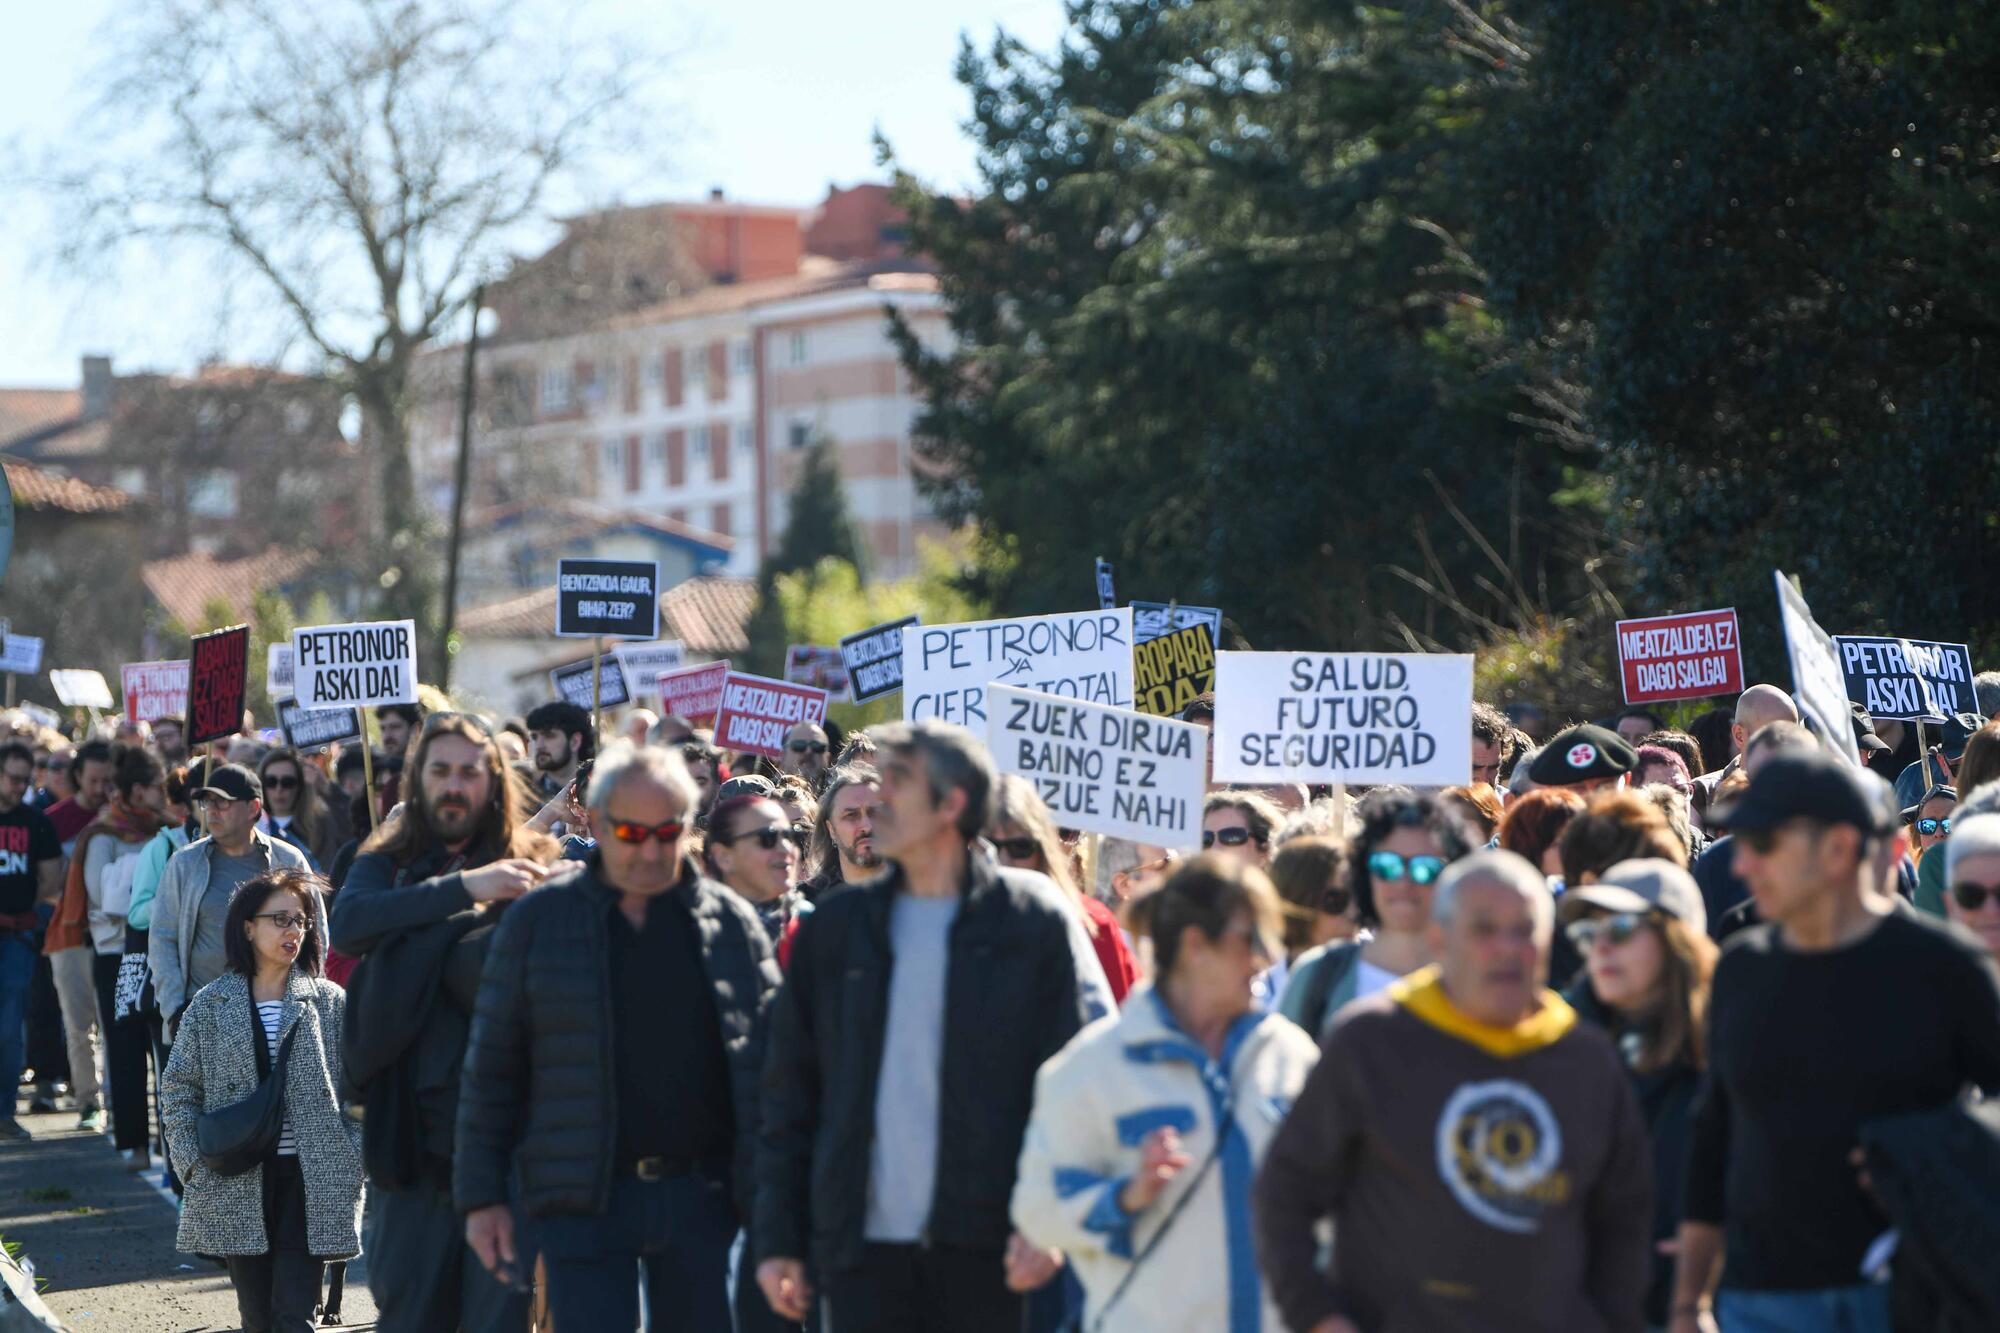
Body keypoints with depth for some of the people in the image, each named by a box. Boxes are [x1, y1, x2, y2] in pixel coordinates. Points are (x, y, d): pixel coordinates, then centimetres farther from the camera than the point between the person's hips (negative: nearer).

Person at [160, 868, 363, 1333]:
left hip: (311, 1182, -1)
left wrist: (353, 1163, -2)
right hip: (238, 1185, 1)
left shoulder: (330, 1002, 5)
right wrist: (195, 1165, -1)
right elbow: (178, 1089, 8)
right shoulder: (212, 1006, 6)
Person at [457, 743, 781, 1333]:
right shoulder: (538, 920, 3)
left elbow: (772, 1059, 8)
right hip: (584, 1197, -2)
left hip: (700, 1196, 2)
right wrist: (482, 1196, 1)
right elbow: (491, 1067, 5)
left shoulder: (730, 921, 6)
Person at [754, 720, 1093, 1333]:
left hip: (983, 1243, -2)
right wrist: (778, 1237, 5)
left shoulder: (1030, 921, 1)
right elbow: (789, 1093, 11)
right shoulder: (835, 928, 10)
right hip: (863, 1240, 2)